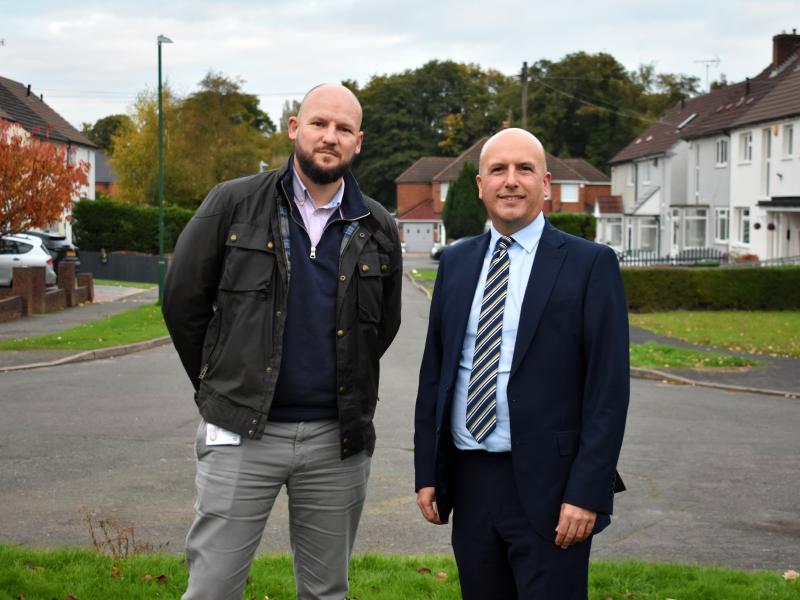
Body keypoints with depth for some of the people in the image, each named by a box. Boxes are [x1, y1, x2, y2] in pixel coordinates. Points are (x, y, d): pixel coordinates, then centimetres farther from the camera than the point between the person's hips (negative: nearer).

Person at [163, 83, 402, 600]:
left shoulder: (377, 228, 5)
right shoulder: (233, 204, -2)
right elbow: (183, 302, 4)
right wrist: (221, 387, 10)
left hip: (338, 438, 2)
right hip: (242, 431, -2)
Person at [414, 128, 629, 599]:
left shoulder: (589, 264, -5)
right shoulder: (455, 263, 10)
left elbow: (609, 387, -8)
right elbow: (434, 371, 13)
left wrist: (587, 492, -14)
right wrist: (427, 472, 8)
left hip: (546, 487, -4)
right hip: (469, 481, 5)